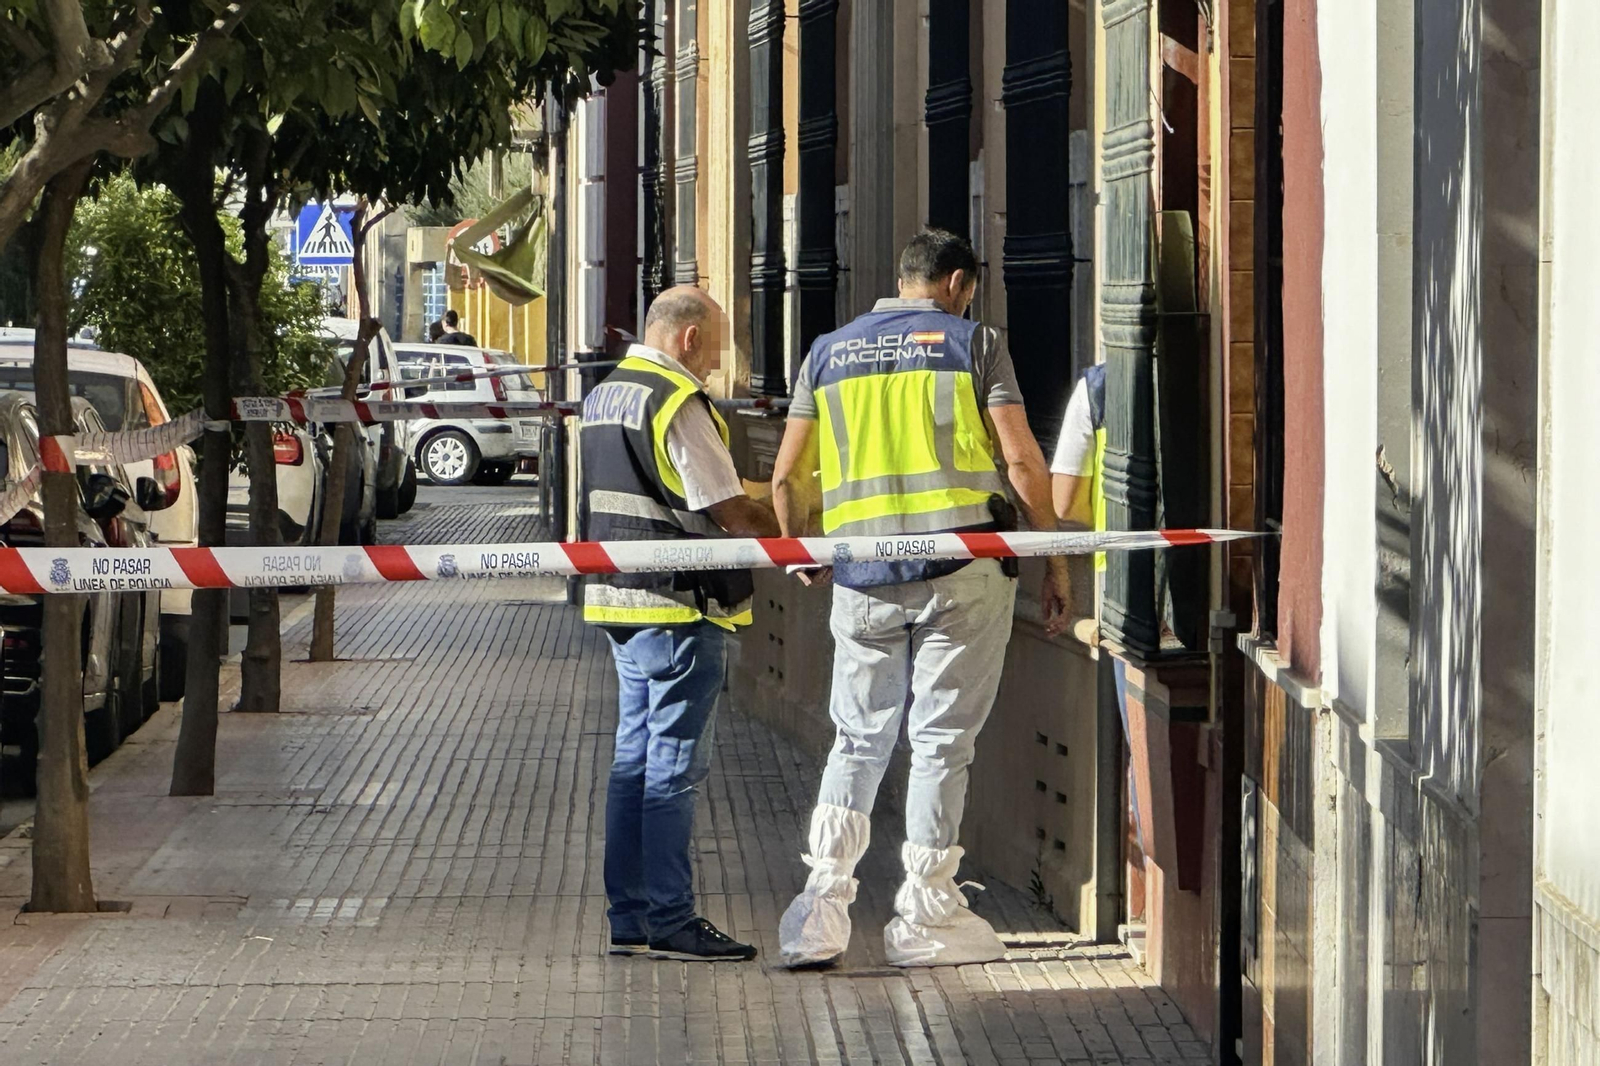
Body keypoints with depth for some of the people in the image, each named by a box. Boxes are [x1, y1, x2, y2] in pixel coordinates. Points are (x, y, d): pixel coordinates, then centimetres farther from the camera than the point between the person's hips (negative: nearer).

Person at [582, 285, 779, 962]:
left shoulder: (602, 396, 15)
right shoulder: (677, 400, -15)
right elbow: (727, 507, -17)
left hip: (618, 601, 9)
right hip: (678, 607, -9)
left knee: (635, 757, 13)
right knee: (675, 764, -5)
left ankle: (628, 917, 15)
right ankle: (670, 922, -3)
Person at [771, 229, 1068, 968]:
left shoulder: (829, 352, 13)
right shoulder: (973, 342, 3)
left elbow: (786, 476, 11)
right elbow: (1022, 460, -5)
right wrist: (1053, 560, 4)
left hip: (862, 574, 3)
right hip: (963, 569, -3)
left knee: (858, 740, 12)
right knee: (941, 740, 3)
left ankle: (822, 905, 0)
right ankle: (923, 917, 6)